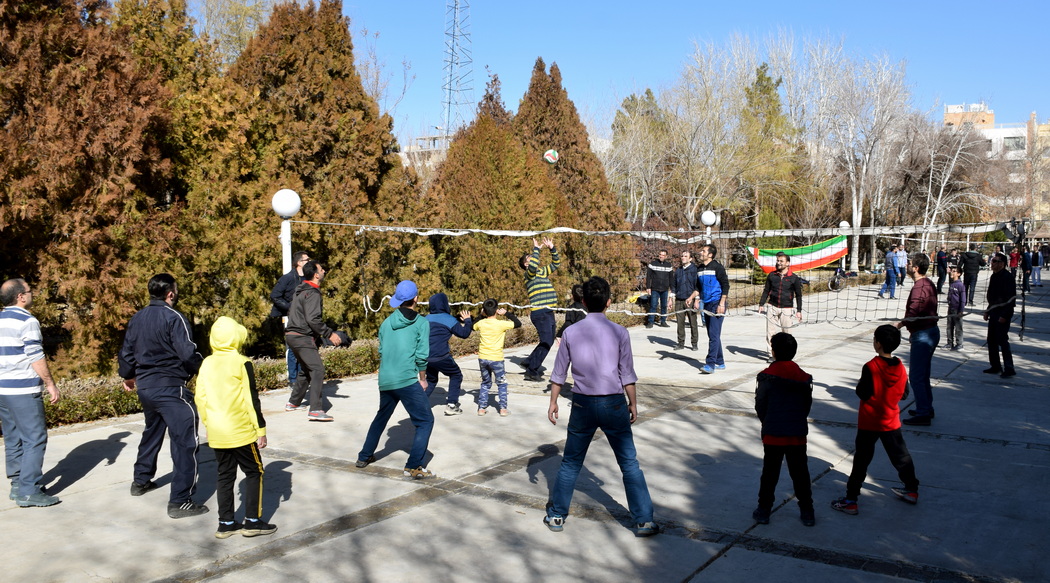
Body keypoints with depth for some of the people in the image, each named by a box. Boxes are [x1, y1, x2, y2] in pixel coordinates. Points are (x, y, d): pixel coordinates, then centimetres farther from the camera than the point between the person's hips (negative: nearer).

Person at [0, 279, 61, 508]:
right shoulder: (27, 321, -12)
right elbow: (36, 358, -15)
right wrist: (50, 384, -7)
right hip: (23, 390, -8)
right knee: (34, 439, -4)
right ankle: (29, 491, -6)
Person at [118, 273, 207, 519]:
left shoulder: (137, 318, 8)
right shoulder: (174, 318, -16)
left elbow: (127, 353, 16)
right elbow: (188, 354, -23)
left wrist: (127, 376, 33)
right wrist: (201, 364, -1)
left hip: (145, 386, 9)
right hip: (170, 388, -9)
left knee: (152, 432, 30)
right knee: (185, 442, -5)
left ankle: (141, 481, 45)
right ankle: (180, 501, -6)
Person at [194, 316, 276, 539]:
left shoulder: (206, 364, 5)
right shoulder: (242, 363, -12)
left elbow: (200, 398, 8)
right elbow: (251, 399, -12)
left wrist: (209, 424, 19)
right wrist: (261, 429, -6)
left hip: (216, 434, 6)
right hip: (241, 432, -6)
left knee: (225, 475, 13)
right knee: (253, 472, 6)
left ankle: (226, 523, 16)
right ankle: (252, 521, 5)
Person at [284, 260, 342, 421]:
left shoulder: (300, 290, 16)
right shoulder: (312, 293, -16)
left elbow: (290, 311, 26)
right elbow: (313, 319, -24)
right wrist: (329, 334, -19)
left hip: (292, 335, 11)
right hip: (302, 337, -11)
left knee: (307, 369, 22)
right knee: (318, 369, -15)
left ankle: (293, 402, 31)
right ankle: (315, 410, -22)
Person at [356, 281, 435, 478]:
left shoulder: (386, 323, 10)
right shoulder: (421, 322, -4)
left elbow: (381, 352, 14)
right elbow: (422, 355, -8)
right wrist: (422, 379, 5)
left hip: (385, 381, 6)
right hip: (408, 381, -6)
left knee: (381, 418, 27)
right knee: (425, 421, 1)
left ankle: (364, 457, 37)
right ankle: (413, 467, -7)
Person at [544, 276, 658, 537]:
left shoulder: (571, 333, -3)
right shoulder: (619, 332, -7)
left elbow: (559, 373, 4)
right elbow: (627, 374, -3)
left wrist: (553, 402, 16)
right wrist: (633, 403, 8)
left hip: (582, 405, 2)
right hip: (613, 404, -2)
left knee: (570, 463, 15)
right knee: (629, 464, 7)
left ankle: (556, 516, 23)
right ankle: (643, 521, 10)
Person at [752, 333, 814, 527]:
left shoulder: (767, 376, -12)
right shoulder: (803, 377, -1)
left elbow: (760, 405, -6)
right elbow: (807, 404, 6)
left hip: (772, 433, -2)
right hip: (797, 434, 3)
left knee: (770, 473, 9)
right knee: (800, 474, 12)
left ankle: (764, 510, 15)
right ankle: (807, 512, 18)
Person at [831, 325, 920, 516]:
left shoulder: (871, 367, -20)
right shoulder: (900, 368, -2)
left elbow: (863, 393, -19)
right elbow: (904, 394, 5)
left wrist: (860, 384, -1)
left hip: (869, 423, -5)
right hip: (892, 422, 5)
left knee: (862, 460, -1)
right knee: (901, 456, 21)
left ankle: (851, 500, 1)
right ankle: (911, 490, 37)